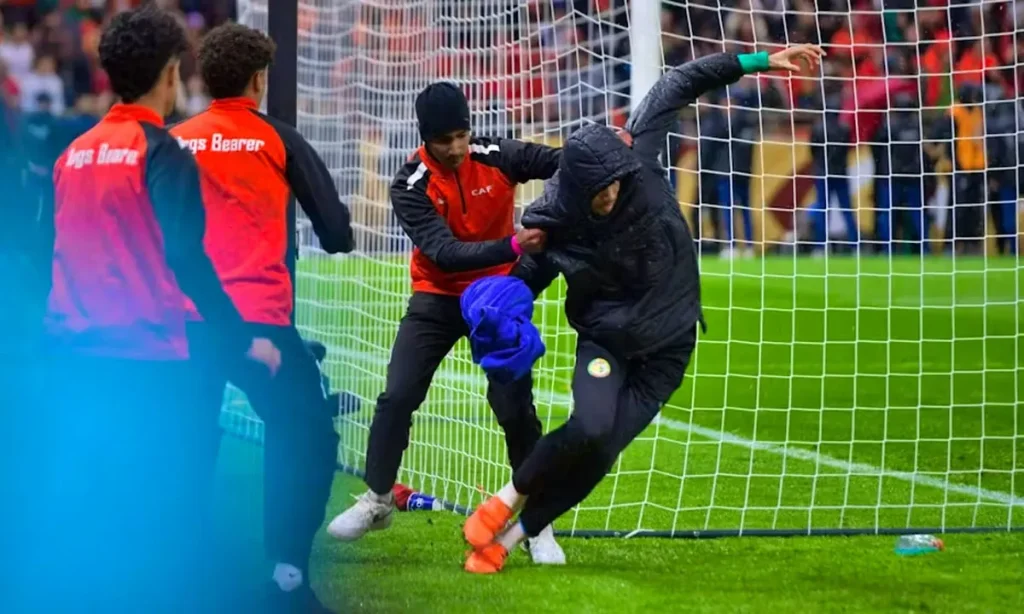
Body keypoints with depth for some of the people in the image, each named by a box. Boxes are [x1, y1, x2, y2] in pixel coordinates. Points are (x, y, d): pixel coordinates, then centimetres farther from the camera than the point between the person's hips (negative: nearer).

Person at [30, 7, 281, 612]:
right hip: (146, 361, -6)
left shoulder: (75, 153, 10)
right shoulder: (164, 154, -8)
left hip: (74, 357, 6)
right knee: (162, 516, -2)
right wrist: (244, 340, -5)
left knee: (74, 513, 9)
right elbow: (188, 260, -13)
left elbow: (54, 251, 15)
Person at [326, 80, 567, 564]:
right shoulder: (412, 187, -18)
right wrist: (514, 245, -42)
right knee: (397, 397, -7)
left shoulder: (498, 158, -15)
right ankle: (377, 500, 14)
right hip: (438, 297, 0)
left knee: (515, 406, -9)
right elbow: (445, 252, -29)